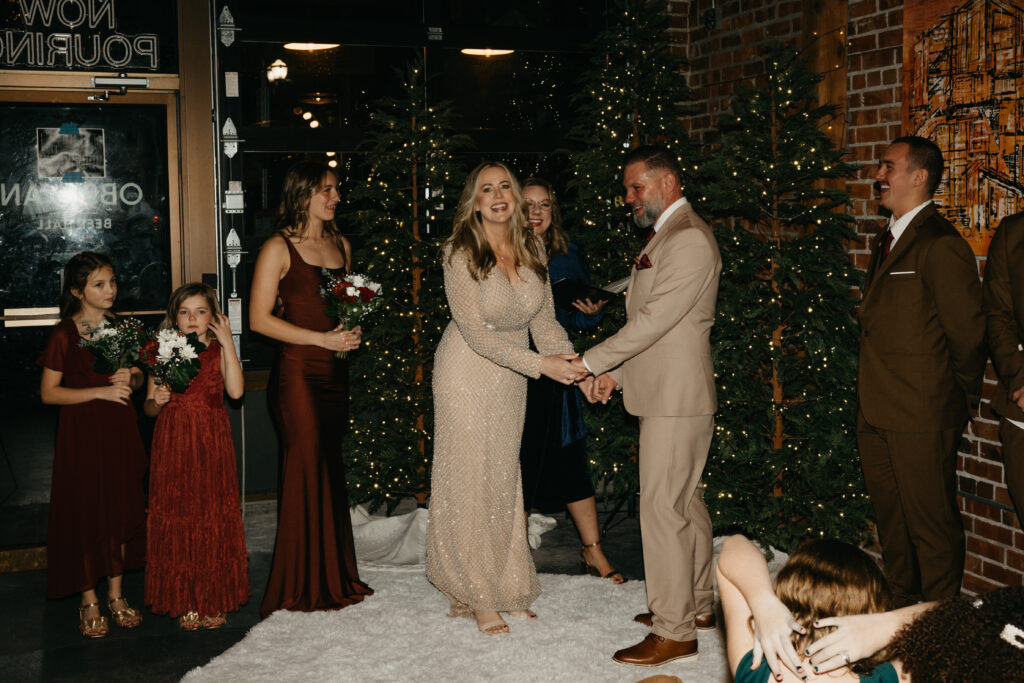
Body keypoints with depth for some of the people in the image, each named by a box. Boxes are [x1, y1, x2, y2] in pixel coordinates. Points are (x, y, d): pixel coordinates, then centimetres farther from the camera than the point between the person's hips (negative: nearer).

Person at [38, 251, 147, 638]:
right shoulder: (65, 334, -8)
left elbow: (138, 377, 15)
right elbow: (48, 392, -10)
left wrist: (130, 379, -8)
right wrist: (101, 391, -17)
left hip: (120, 430, 5)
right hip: (82, 432, -4)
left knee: (121, 508, 8)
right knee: (85, 512, 0)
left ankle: (116, 595, 21)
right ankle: (89, 602, 13)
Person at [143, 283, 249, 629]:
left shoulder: (218, 352, 1)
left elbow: (236, 390, -18)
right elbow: (148, 408, 9)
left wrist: (227, 342, -18)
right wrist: (157, 402, -15)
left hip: (211, 446, -1)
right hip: (173, 447, 1)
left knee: (214, 519, 4)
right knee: (176, 519, 4)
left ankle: (215, 601, 18)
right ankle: (185, 602, 17)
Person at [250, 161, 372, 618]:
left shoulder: (341, 244, 15)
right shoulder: (279, 248, -5)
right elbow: (260, 319, -9)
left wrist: (354, 331, 4)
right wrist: (321, 338, -14)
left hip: (336, 371, 6)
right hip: (298, 373, -6)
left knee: (331, 470, 9)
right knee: (306, 473, -4)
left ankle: (334, 577, 19)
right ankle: (302, 586, 7)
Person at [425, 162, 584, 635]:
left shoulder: (531, 250, -3)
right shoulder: (460, 254, -20)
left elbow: (543, 321, -2)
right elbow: (477, 333, -22)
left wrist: (576, 364, -18)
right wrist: (540, 364, -27)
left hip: (511, 378, 5)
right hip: (467, 372, -5)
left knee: (505, 479, 12)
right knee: (470, 480, 2)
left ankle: (507, 588, 24)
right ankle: (478, 597, 15)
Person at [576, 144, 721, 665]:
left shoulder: (689, 240, -16)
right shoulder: (665, 236, 18)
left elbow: (654, 319, -21)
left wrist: (591, 362, -14)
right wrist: (615, 372, 10)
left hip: (676, 400, -11)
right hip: (665, 393, 11)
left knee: (662, 508, -8)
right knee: (686, 503, 17)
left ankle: (673, 631, 0)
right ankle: (697, 606, 29)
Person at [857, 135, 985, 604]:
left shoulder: (941, 245, -14)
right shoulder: (888, 240, 16)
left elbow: (968, 332, -13)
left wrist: (962, 397, -1)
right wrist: (872, 399, 14)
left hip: (922, 417, -9)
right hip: (876, 415, 9)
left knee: (931, 525, 2)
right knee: (891, 520, 19)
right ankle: (901, 608, 34)